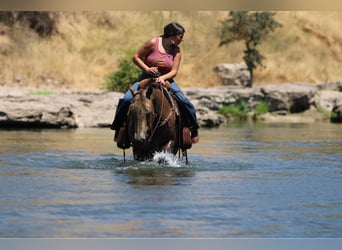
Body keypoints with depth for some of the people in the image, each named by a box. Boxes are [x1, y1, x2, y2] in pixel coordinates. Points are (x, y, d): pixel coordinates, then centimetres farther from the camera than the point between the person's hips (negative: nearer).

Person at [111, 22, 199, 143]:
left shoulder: (177, 51, 0)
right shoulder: (153, 43, -9)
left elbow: (174, 72, -6)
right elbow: (136, 57, -6)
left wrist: (163, 77, -26)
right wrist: (147, 69, -20)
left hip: (166, 80, 2)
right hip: (146, 78, -2)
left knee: (184, 102, -21)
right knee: (126, 100, -22)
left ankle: (194, 129, 0)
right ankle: (118, 127, 2)